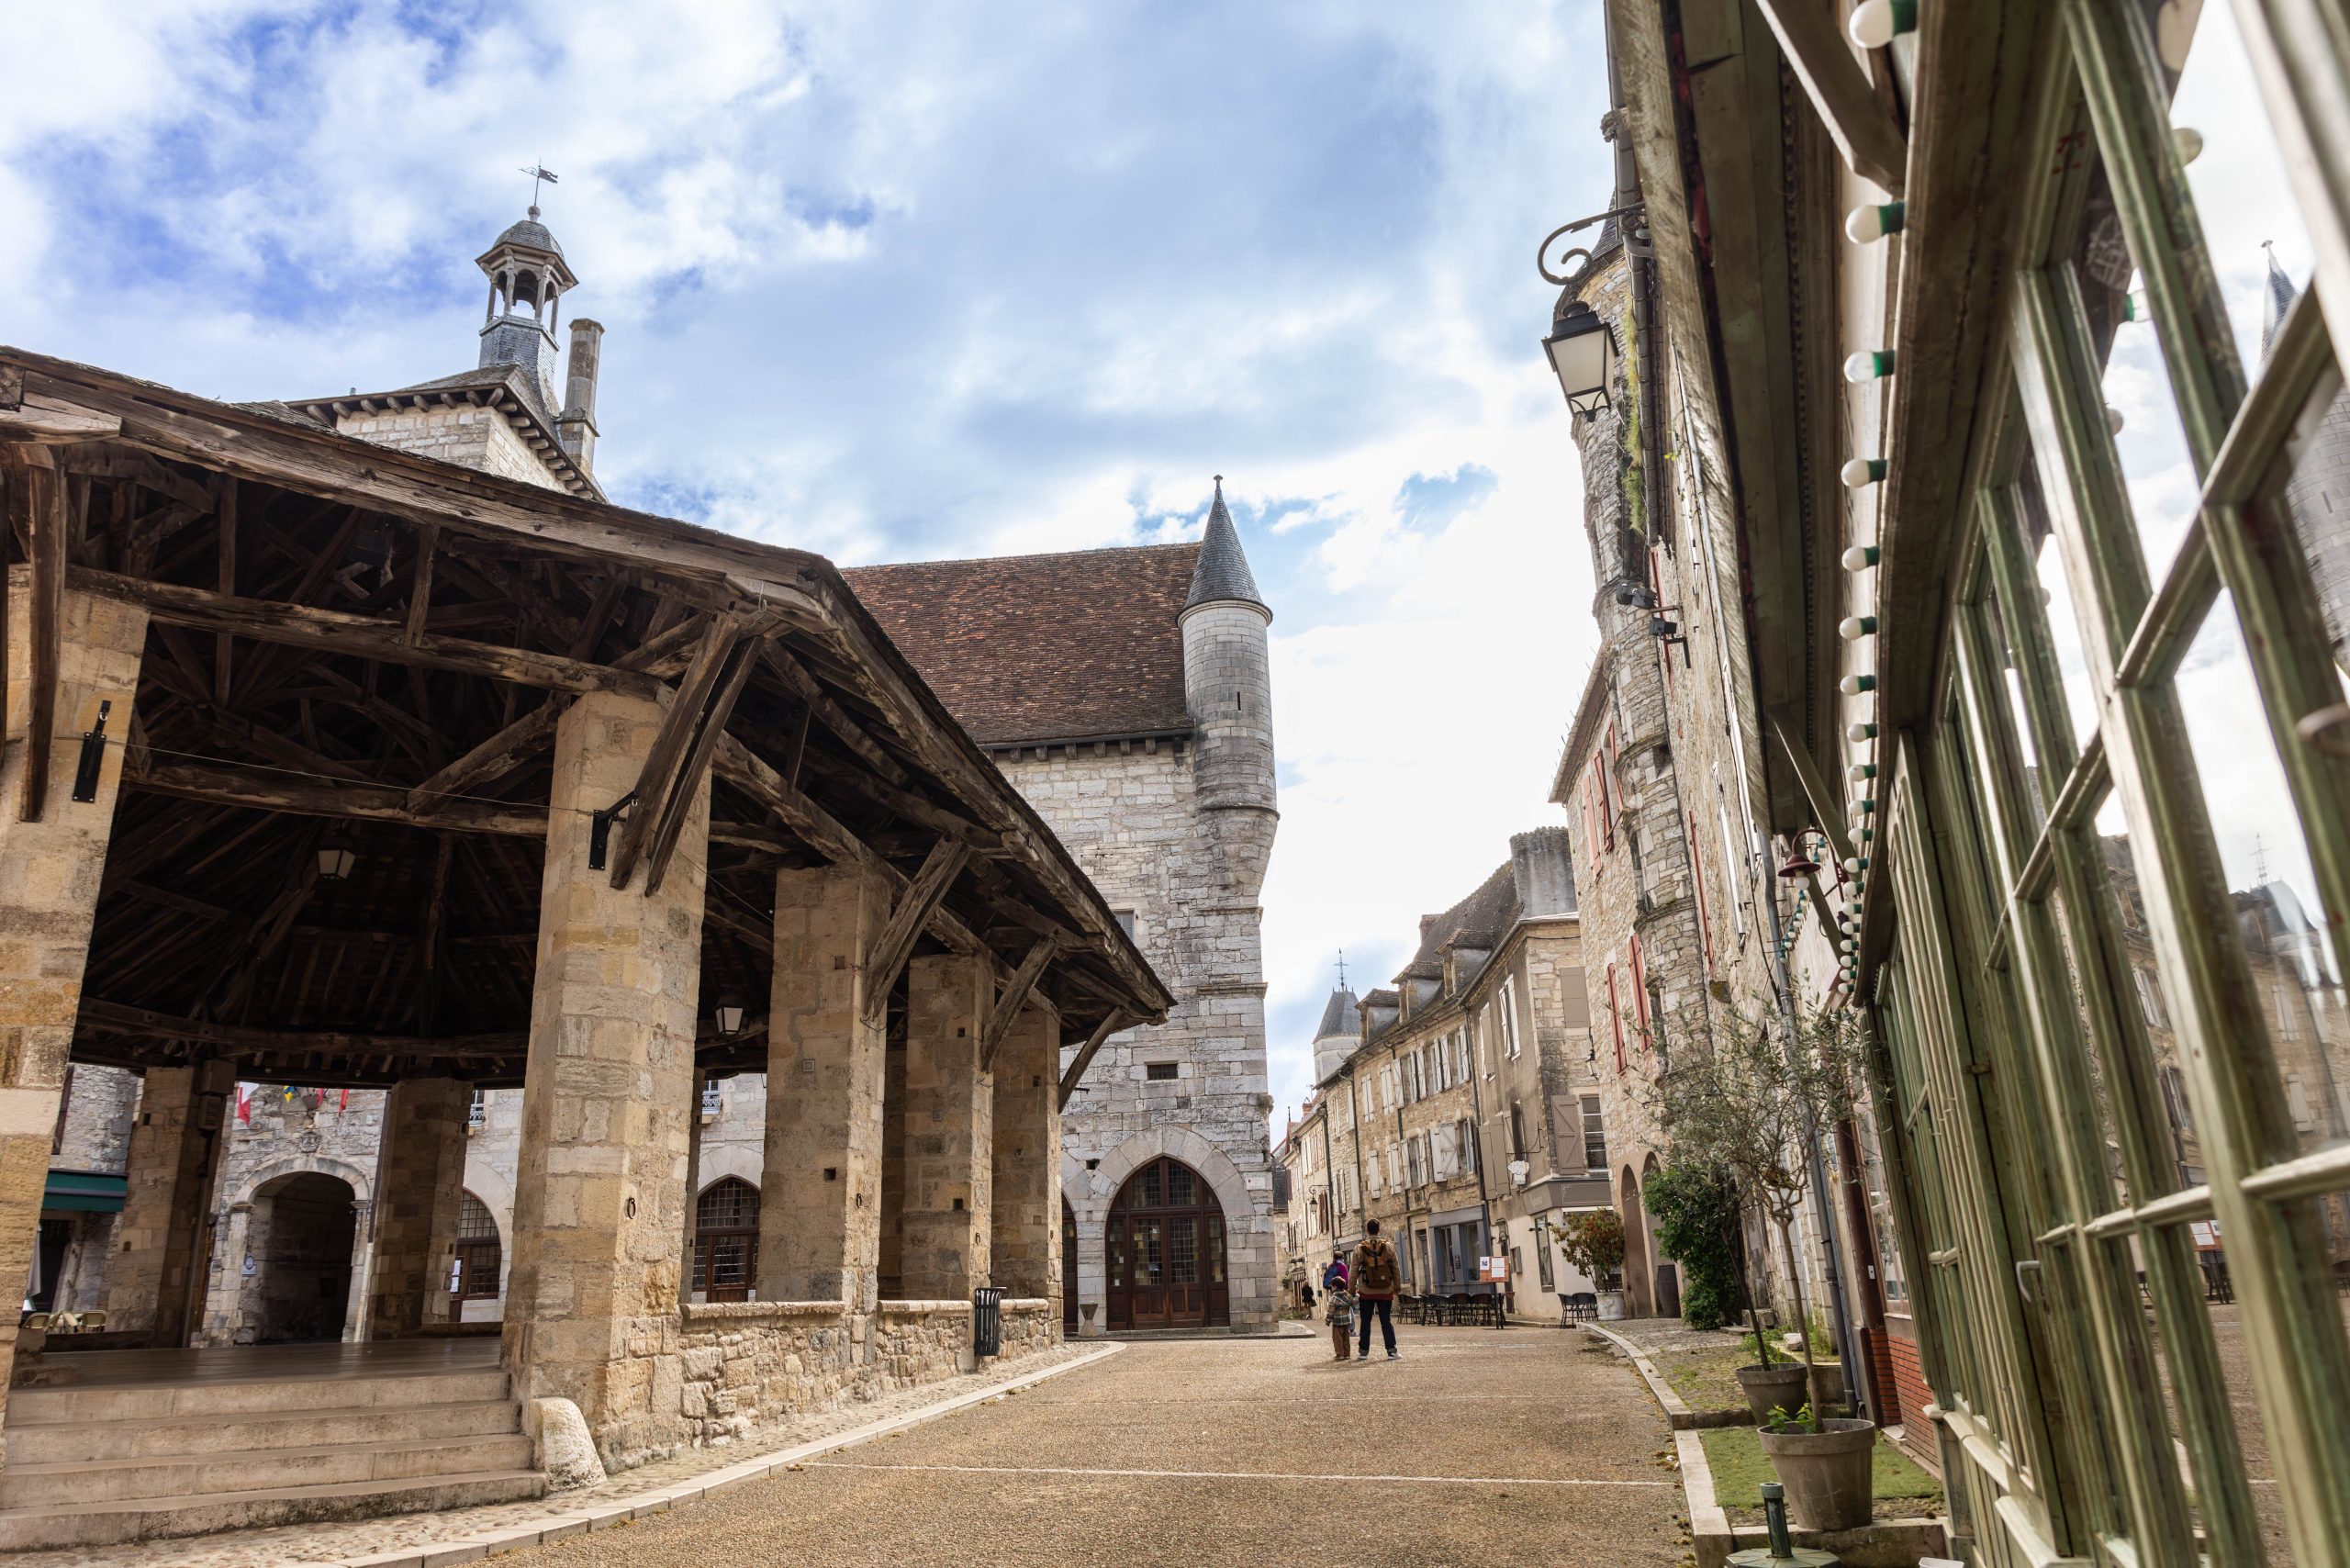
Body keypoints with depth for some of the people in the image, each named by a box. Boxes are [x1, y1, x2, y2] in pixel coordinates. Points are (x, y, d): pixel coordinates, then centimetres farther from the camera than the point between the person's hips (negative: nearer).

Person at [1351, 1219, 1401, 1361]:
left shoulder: (1359, 1249, -5)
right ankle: (1391, 1351, 0)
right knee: (1386, 1321, 5)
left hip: (1366, 1292, -1)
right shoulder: (1388, 1247, -2)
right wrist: (1398, 1286, 14)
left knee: (1365, 1322, 8)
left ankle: (1364, 1351, 11)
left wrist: (1351, 1289, 6)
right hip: (1386, 1291, 1)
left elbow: (1353, 1271, -2)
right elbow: (1396, 1268, 3)